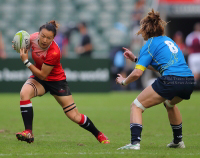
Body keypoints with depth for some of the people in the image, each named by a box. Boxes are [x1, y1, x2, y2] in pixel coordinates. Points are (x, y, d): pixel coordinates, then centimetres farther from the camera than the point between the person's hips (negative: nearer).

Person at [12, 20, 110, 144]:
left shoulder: (54, 53, -35)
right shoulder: (34, 37, -17)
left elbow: (43, 75, -29)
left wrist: (26, 62, -32)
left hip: (57, 81, -5)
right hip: (38, 78, 5)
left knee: (74, 116, -1)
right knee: (24, 93, -30)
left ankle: (99, 135, 25)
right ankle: (28, 132, -26)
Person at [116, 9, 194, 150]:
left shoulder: (150, 44, 3)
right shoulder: (168, 40, 25)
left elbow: (137, 73, -3)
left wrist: (124, 81, 16)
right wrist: (136, 58, 37)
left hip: (170, 81, -8)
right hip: (189, 81, 8)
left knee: (136, 106, 4)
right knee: (170, 103, 39)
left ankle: (135, 142, -14)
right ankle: (178, 141, 42)